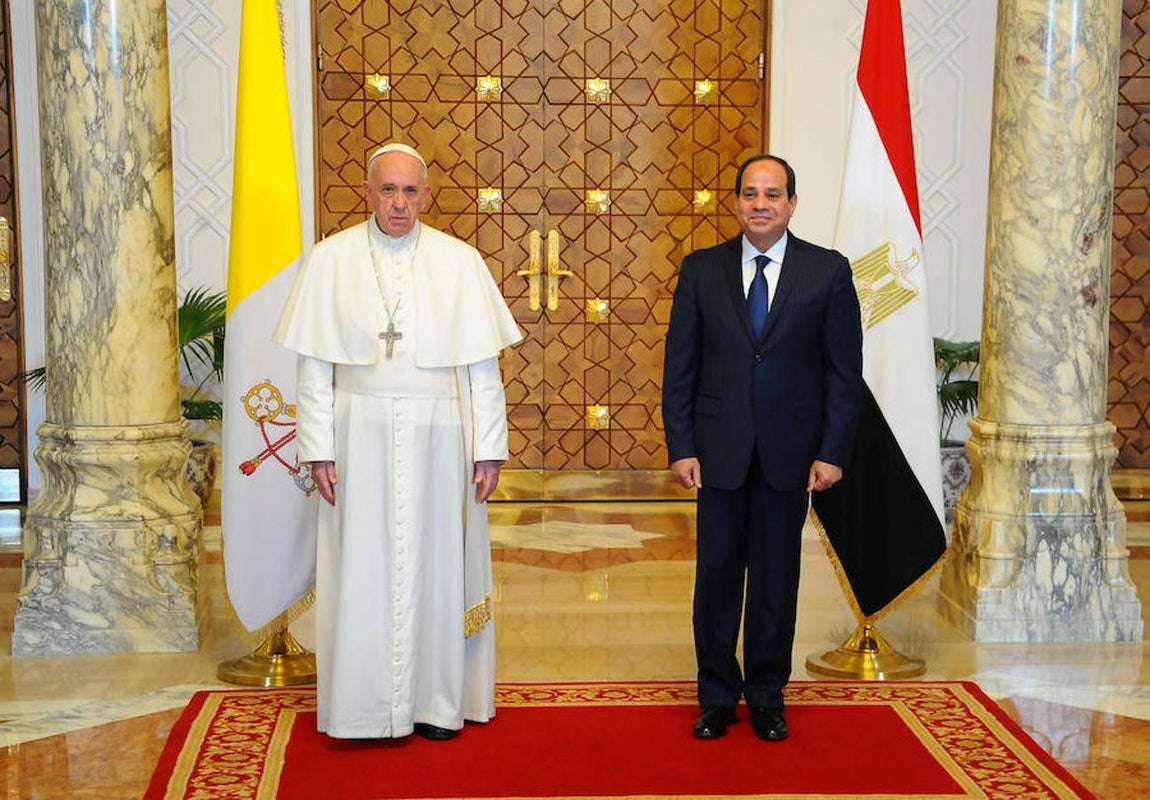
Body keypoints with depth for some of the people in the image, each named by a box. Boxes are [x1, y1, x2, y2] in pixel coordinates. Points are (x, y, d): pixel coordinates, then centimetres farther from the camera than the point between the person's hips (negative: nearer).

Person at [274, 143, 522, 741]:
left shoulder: (460, 261, 1)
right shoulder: (331, 259, 2)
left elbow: (482, 365, 1)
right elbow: (314, 365, 2)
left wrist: (489, 449, -2)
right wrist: (317, 449, -3)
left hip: (438, 434, 0)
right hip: (361, 436, 0)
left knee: (437, 562, 7)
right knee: (361, 568, 3)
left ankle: (438, 700, 20)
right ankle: (363, 705, 15)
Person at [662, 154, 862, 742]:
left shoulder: (828, 271, 0)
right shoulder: (701, 270, 3)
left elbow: (844, 372, 0)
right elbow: (679, 367, 3)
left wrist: (832, 452, -6)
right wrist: (681, 447, -4)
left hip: (789, 451, 0)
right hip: (719, 450, 1)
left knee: (776, 578, 9)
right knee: (717, 574, 7)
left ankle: (766, 697, 24)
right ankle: (717, 696, 21)